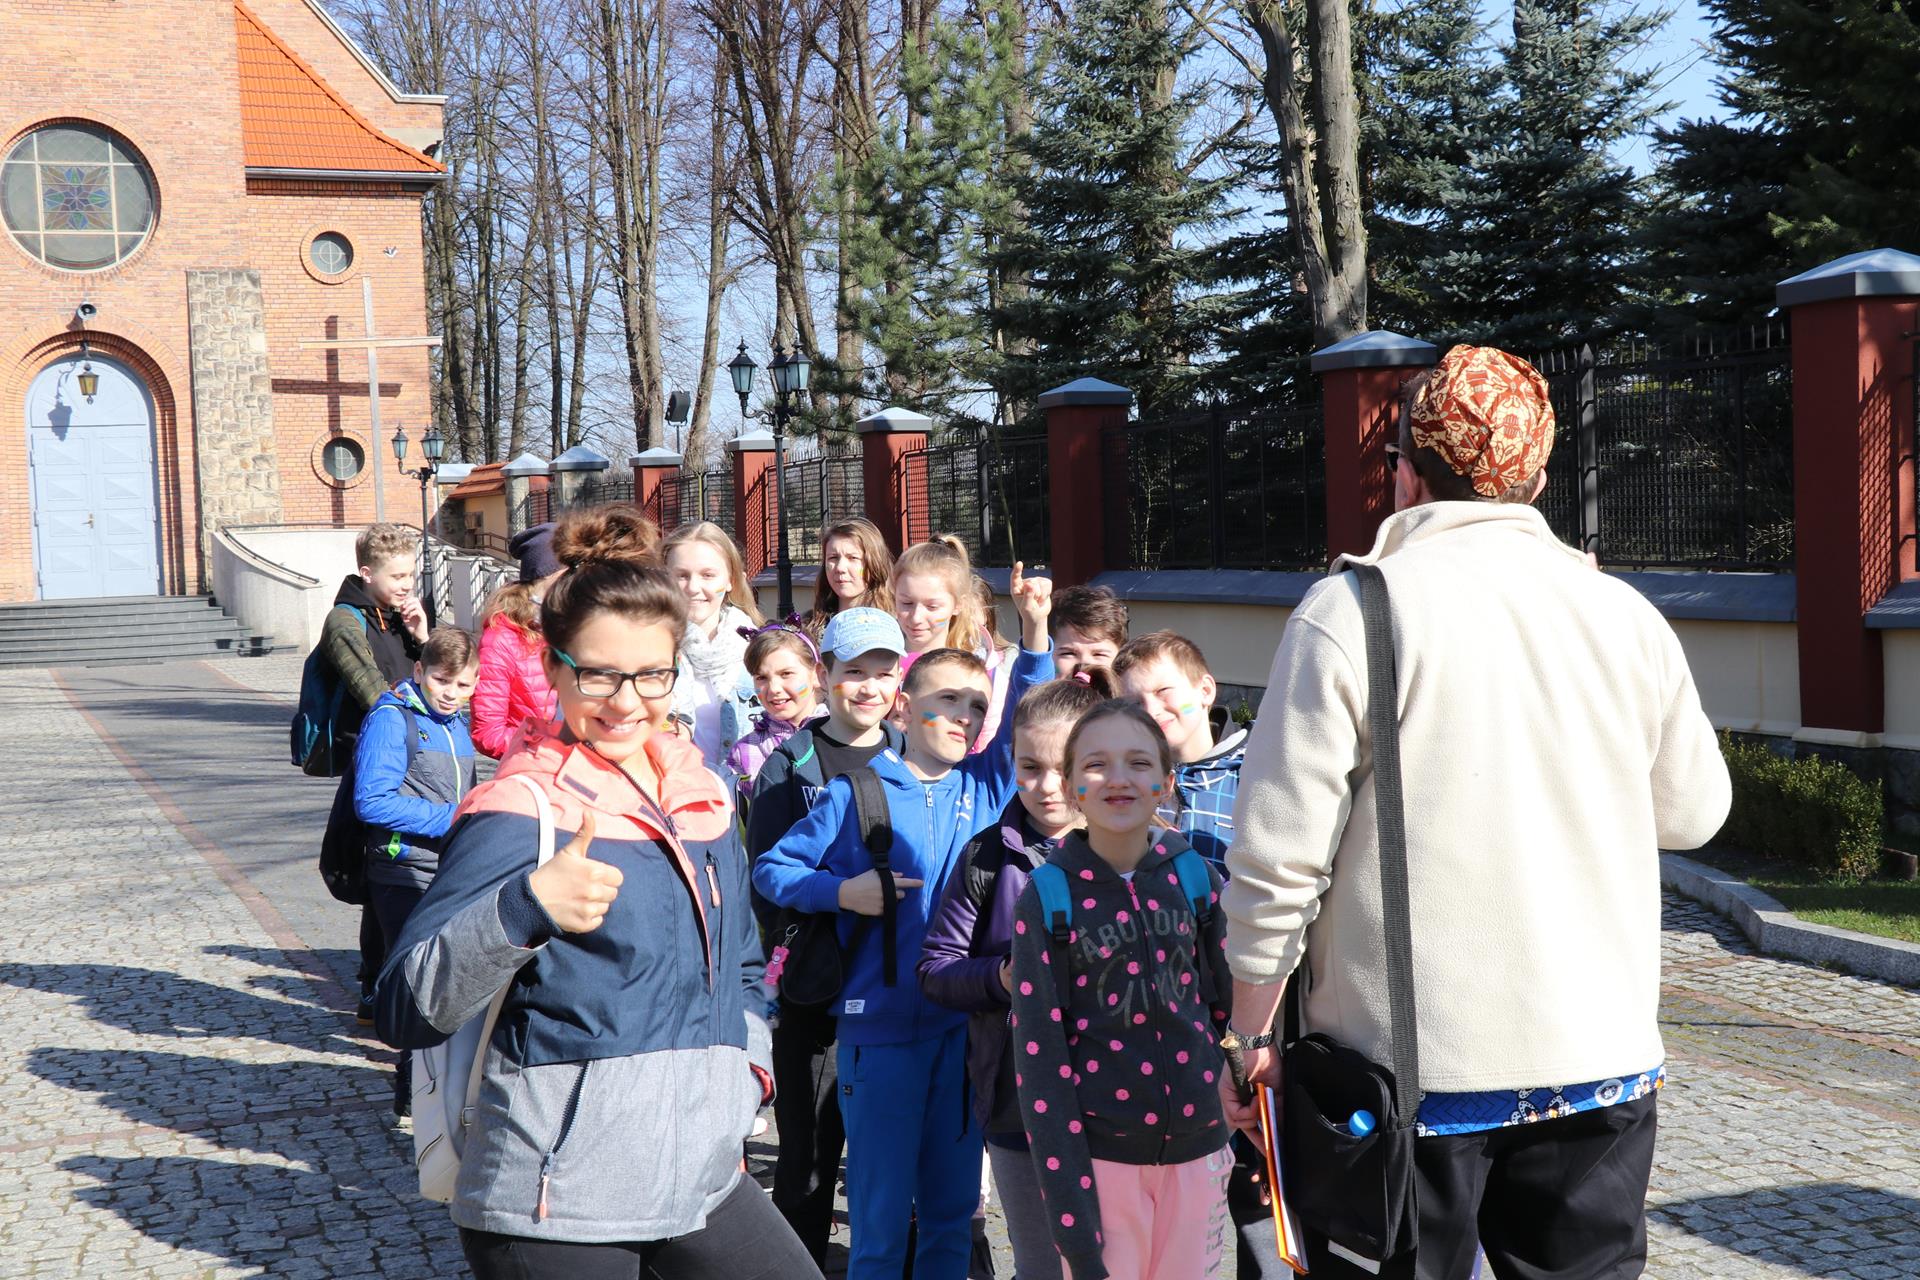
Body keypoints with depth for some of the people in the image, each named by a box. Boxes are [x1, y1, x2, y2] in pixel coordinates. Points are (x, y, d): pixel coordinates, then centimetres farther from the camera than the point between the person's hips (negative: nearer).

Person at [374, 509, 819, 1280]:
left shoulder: (702, 795, 9)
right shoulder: (518, 809, -12)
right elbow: (407, 1012, -20)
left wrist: (746, 1067, 8)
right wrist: (527, 907, -35)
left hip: (700, 1177, 7)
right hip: (554, 1210, -6)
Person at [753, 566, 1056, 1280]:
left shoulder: (987, 788, 7)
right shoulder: (855, 793, -1)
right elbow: (770, 867, 4)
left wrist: (1034, 632, -10)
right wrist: (843, 892, -12)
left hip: (966, 1024, 3)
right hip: (880, 1025, -3)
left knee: (953, 1207, 13)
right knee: (882, 1216, 2)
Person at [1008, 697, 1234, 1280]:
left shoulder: (1198, 881, 0)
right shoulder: (1046, 899, -7)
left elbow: (1229, 1008, 9)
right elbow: (1040, 1059, -8)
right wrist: (1069, 1213, -13)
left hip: (1195, 1147, 3)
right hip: (1099, 1155, -2)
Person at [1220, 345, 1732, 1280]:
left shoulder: (1349, 613, -10)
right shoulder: (1626, 615, 1)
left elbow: (1278, 861, -11)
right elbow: (1693, 812, 14)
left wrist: (1250, 1033, 0)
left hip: (1408, 1074, -3)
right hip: (1601, 1063, 3)